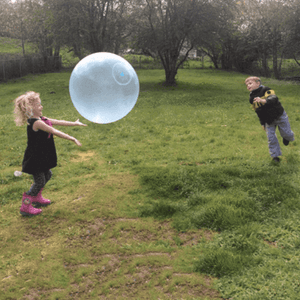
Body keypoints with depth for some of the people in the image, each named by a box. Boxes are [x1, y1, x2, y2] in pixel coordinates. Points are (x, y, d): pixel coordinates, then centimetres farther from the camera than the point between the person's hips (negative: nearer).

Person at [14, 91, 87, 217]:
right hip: (35, 159, -10)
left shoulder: (41, 120, 5)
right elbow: (55, 132, -25)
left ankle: (36, 198, 42)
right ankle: (25, 207, 11)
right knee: (40, 181, -2)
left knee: (47, 175, 24)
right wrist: (72, 139, -23)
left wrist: (75, 123, 13)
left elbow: (58, 122, 10)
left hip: (41, 157, 10)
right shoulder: (37, 123, -25)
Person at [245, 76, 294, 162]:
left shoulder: (266, 90, -18)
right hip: (268, 121, 4)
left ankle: (286, 137, 43)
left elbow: (274, 98, -38)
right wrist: (262, 123, 11)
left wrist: (263, 100, -57)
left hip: (280, 116, -4)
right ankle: (275, 155, 11)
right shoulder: (252, 99, -1)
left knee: (287, 134, 5)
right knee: (271, 138, -3)